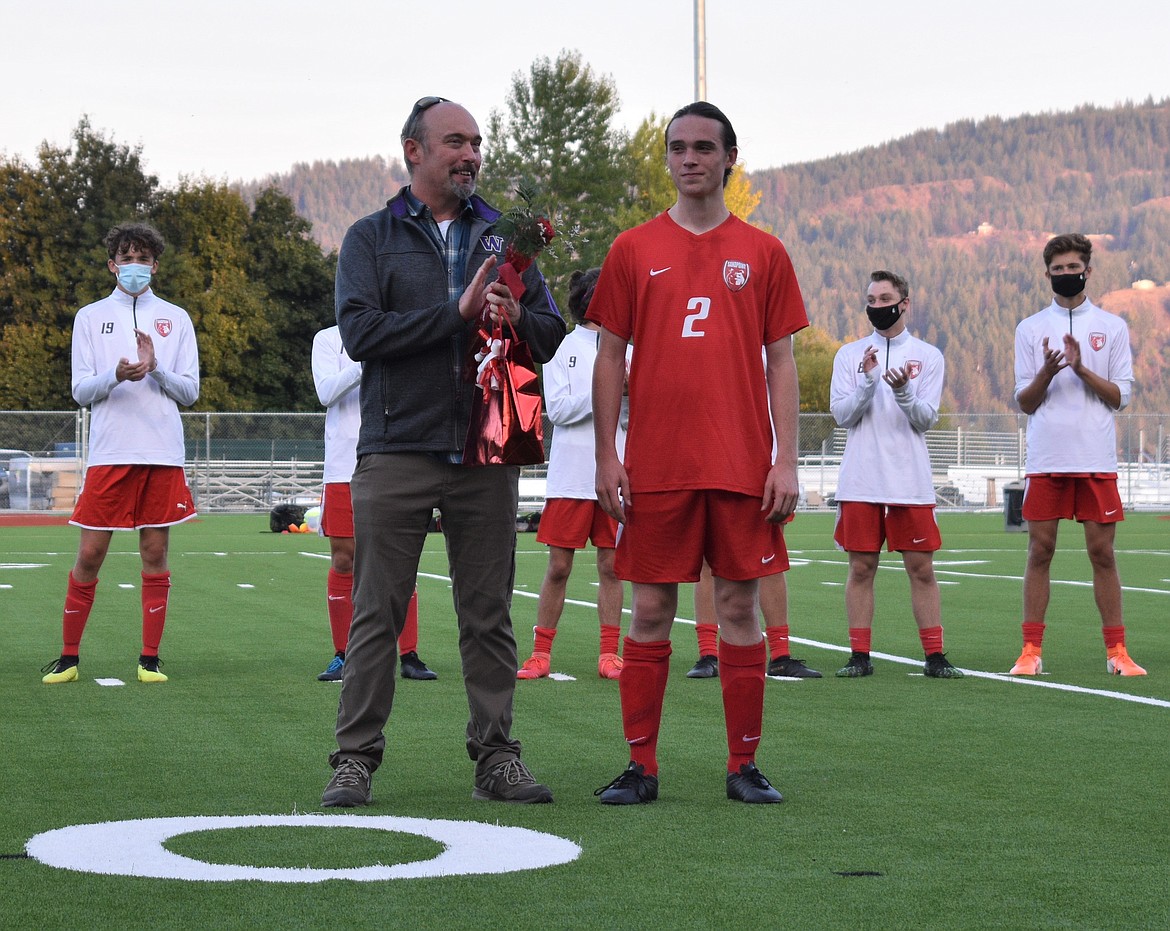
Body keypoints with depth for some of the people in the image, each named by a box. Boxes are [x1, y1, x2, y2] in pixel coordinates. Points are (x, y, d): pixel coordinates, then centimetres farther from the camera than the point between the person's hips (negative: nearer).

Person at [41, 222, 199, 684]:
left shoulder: (176, 319, 11)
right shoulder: (91, 317, 9)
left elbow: (190, 391, 7)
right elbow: (80, 390, 4)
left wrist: (155, 369, -11)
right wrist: (116, 376, -15)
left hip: (163, 454, 1)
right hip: (109, 454, -1)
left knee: (155, 553, 2)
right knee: (89, 555, -1)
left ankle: (150, 659, 8)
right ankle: (68, 657, 9)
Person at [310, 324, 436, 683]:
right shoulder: (328, 339, 7)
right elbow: (327, 392, -8)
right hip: (344, 467, -1)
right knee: (343, 561, 1)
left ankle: (409, 656, 3)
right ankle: (342, 656, 11)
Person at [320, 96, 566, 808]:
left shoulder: (503, 238, 16)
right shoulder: (373, 238, 6)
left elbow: (551, 335, 13)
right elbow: (360, 331, -9)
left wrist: (515, 317, -9)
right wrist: (456, 312, -15)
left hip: (487, 452, 3)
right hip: (398, 451, -3)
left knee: (489, 614, 5)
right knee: (378, 612, -2)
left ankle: (497, 755, 11)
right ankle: (357, 758, 4)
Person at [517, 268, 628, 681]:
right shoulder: (562, 348, 3)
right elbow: (558, 409, -7)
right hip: (571, 473, -3)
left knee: (611, 565, 3)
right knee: (558, 567, 0)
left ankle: (609, 654, 9)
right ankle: (540, 653, 7)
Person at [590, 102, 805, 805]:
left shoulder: (763, 252, 8)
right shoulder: (634, 250, 8)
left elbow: (782, 362, 7)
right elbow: (610, 357, 8)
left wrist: (786, 458, -1)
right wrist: (606, 455, 0)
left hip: (742, 464, 0)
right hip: (656, 467, 0)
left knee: (740, 607, 3)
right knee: (652, 609, 2)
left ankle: (745, 765, 10)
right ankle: (641, 767, 8)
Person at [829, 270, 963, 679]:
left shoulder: (928, 356, 5)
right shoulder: (849, 354, 8)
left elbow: (926, 419, -2)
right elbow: (841, 414, 0)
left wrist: (903, 390, -20)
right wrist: (867, 382, -15)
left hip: (911, 481, -1)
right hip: (860, 481, 1)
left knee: (921, 569, 0)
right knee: (861, 567, 3)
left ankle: (935, 656, 4)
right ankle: (859, 656, 8)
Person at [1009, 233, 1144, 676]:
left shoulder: (1112, 327, 7)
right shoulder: (1030, 329, 8)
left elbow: (1120, 396, 2)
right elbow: (1024, 403, 5)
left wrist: (1081, 368, -12)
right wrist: (1046, 373, -14)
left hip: (1097, 461, 0)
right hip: (1045, 461, 0)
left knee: (1102, 553, 1)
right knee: (1040, 551, 0)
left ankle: (1116, 651, 6)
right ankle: (1031, 650, 5)